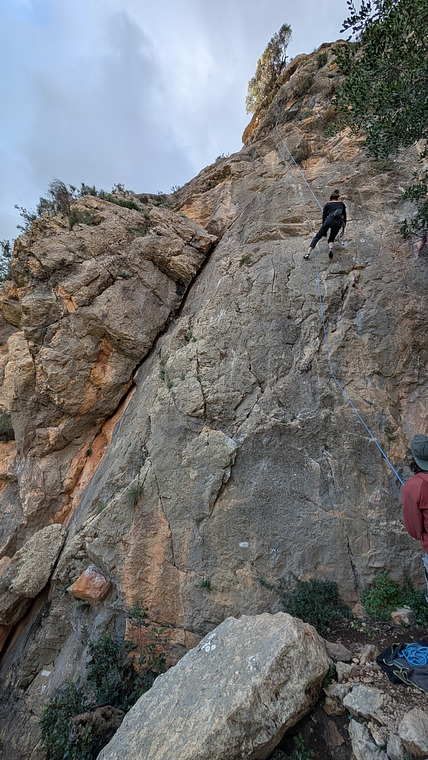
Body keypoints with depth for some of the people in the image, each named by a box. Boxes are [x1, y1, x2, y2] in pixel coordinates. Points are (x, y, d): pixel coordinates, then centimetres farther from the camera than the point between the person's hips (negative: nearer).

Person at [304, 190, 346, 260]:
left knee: (317, 237, 3)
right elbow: (344, 217, 25)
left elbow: (324, 217, 20)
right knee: (331, 239, 18)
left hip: (330, 220, -2)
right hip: (338, 222, 2)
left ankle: (308, 253, -14)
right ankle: (331, 249, -18)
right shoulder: (342, 204, 27)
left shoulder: (327, 205, 21)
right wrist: (343, 229, 31)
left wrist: (324, 231, 27)